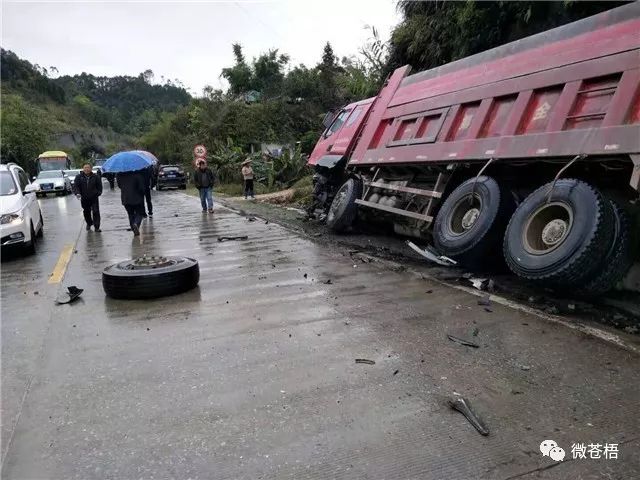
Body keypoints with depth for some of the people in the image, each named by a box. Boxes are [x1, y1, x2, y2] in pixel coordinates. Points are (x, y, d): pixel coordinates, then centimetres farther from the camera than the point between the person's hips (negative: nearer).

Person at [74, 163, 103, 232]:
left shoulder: (95, 177, 1)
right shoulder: (78, 177, 0)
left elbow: (99, 186, 10)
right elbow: (75, 186, -5)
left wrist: (98, 193, 0)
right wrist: (77, 193, -21)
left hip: (94, 198, -1)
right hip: (84, 199, 2)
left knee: (96, 212, -9)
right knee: (86, 212, 14)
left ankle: (96, 227, -4)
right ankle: (89, 223, 38)